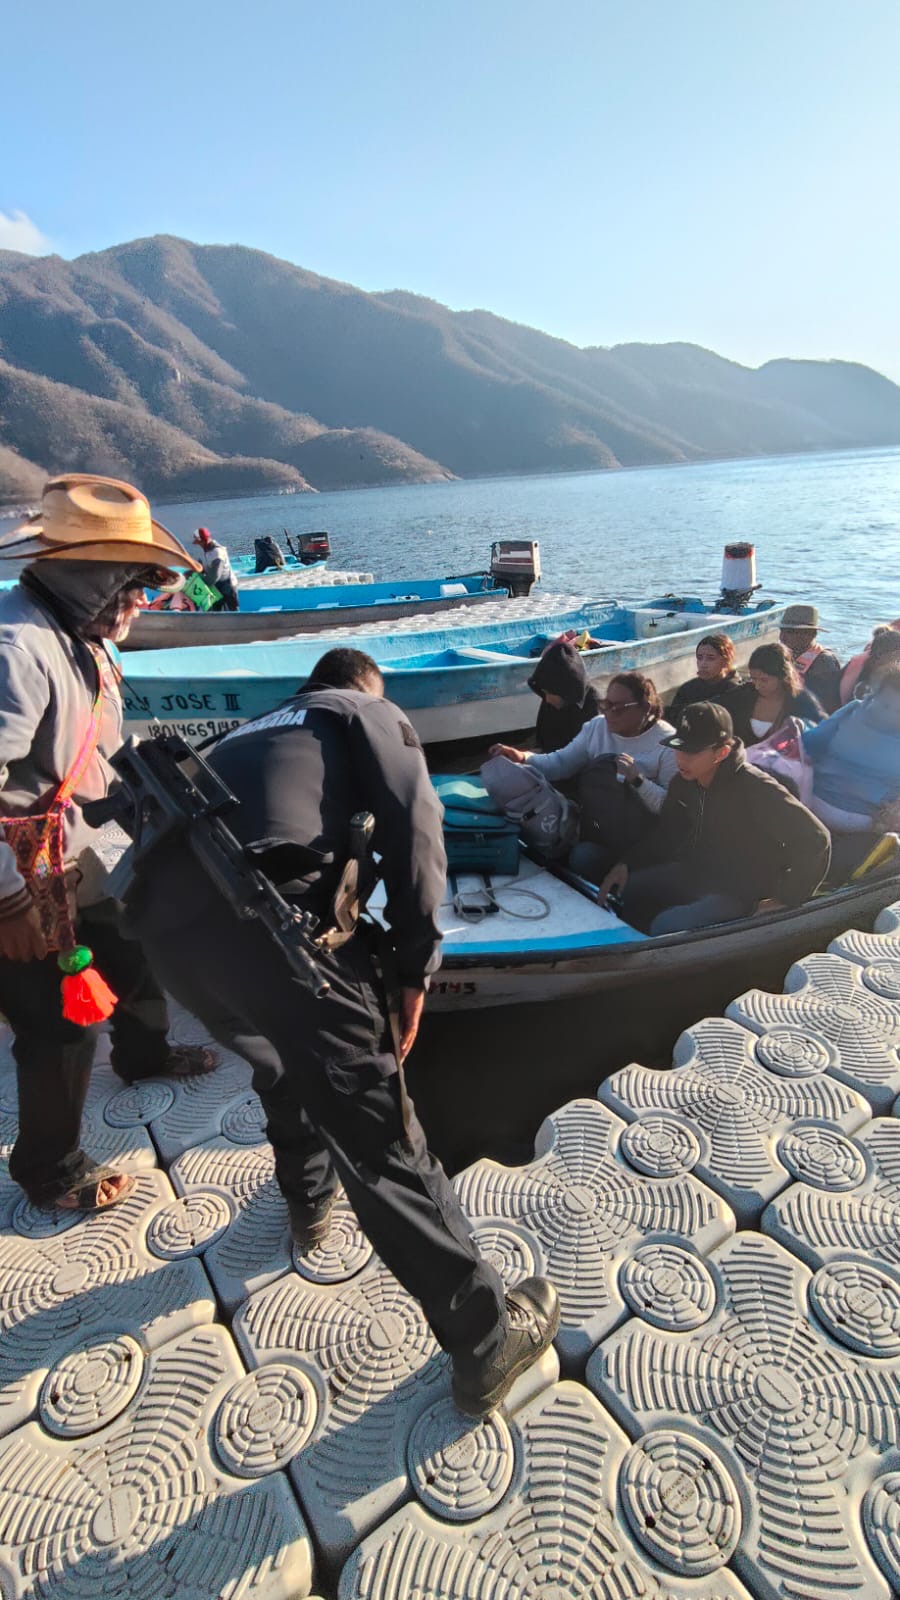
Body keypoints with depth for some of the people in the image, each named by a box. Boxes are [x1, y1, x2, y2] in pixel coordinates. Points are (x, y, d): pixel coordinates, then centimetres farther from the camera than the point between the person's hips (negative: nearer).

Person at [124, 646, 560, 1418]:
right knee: (377, 1132, 1)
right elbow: (411, 825, 1)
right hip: (269, 910, -7)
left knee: (283, 1060, 34)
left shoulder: (249, 730, 39)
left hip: (166, 920, 7)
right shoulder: (369, 713, 21)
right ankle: (488, 1337, 15)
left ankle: (308, 1201, 53)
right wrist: (414, 966, 2)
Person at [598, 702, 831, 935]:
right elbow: (665, 832, 10)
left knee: (666, 926, -27)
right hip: (695, 873, 8)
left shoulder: (756, 789, -26)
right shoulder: (684, 782, -4)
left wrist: (785, 900, -22)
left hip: (741, 895, -7)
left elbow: (814, 839, -26)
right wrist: (626, 865, -4)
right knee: (620, 892, 3)